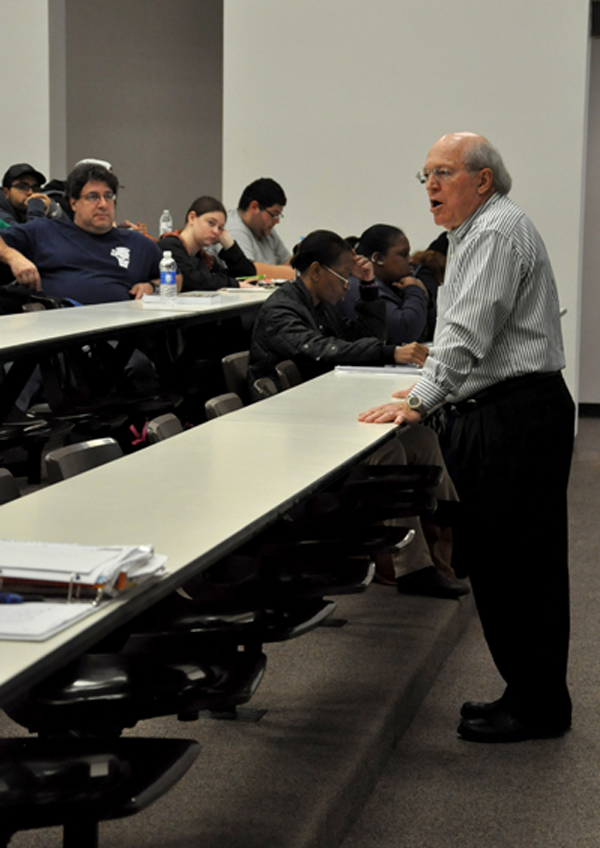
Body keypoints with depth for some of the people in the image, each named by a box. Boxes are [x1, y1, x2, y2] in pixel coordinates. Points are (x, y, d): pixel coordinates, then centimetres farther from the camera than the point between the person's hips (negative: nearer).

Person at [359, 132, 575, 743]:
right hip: (500, 415, 11)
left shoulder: (498, 230, -11)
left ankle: (536, 707, 0)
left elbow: (469, 331, -20)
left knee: (511, 561, -7)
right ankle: (530, 694, 20)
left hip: (517, 417, -11)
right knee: (491, 556, 12)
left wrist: (420, 401, -20)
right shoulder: (474, 234, 23)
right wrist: (428, 388, 22)